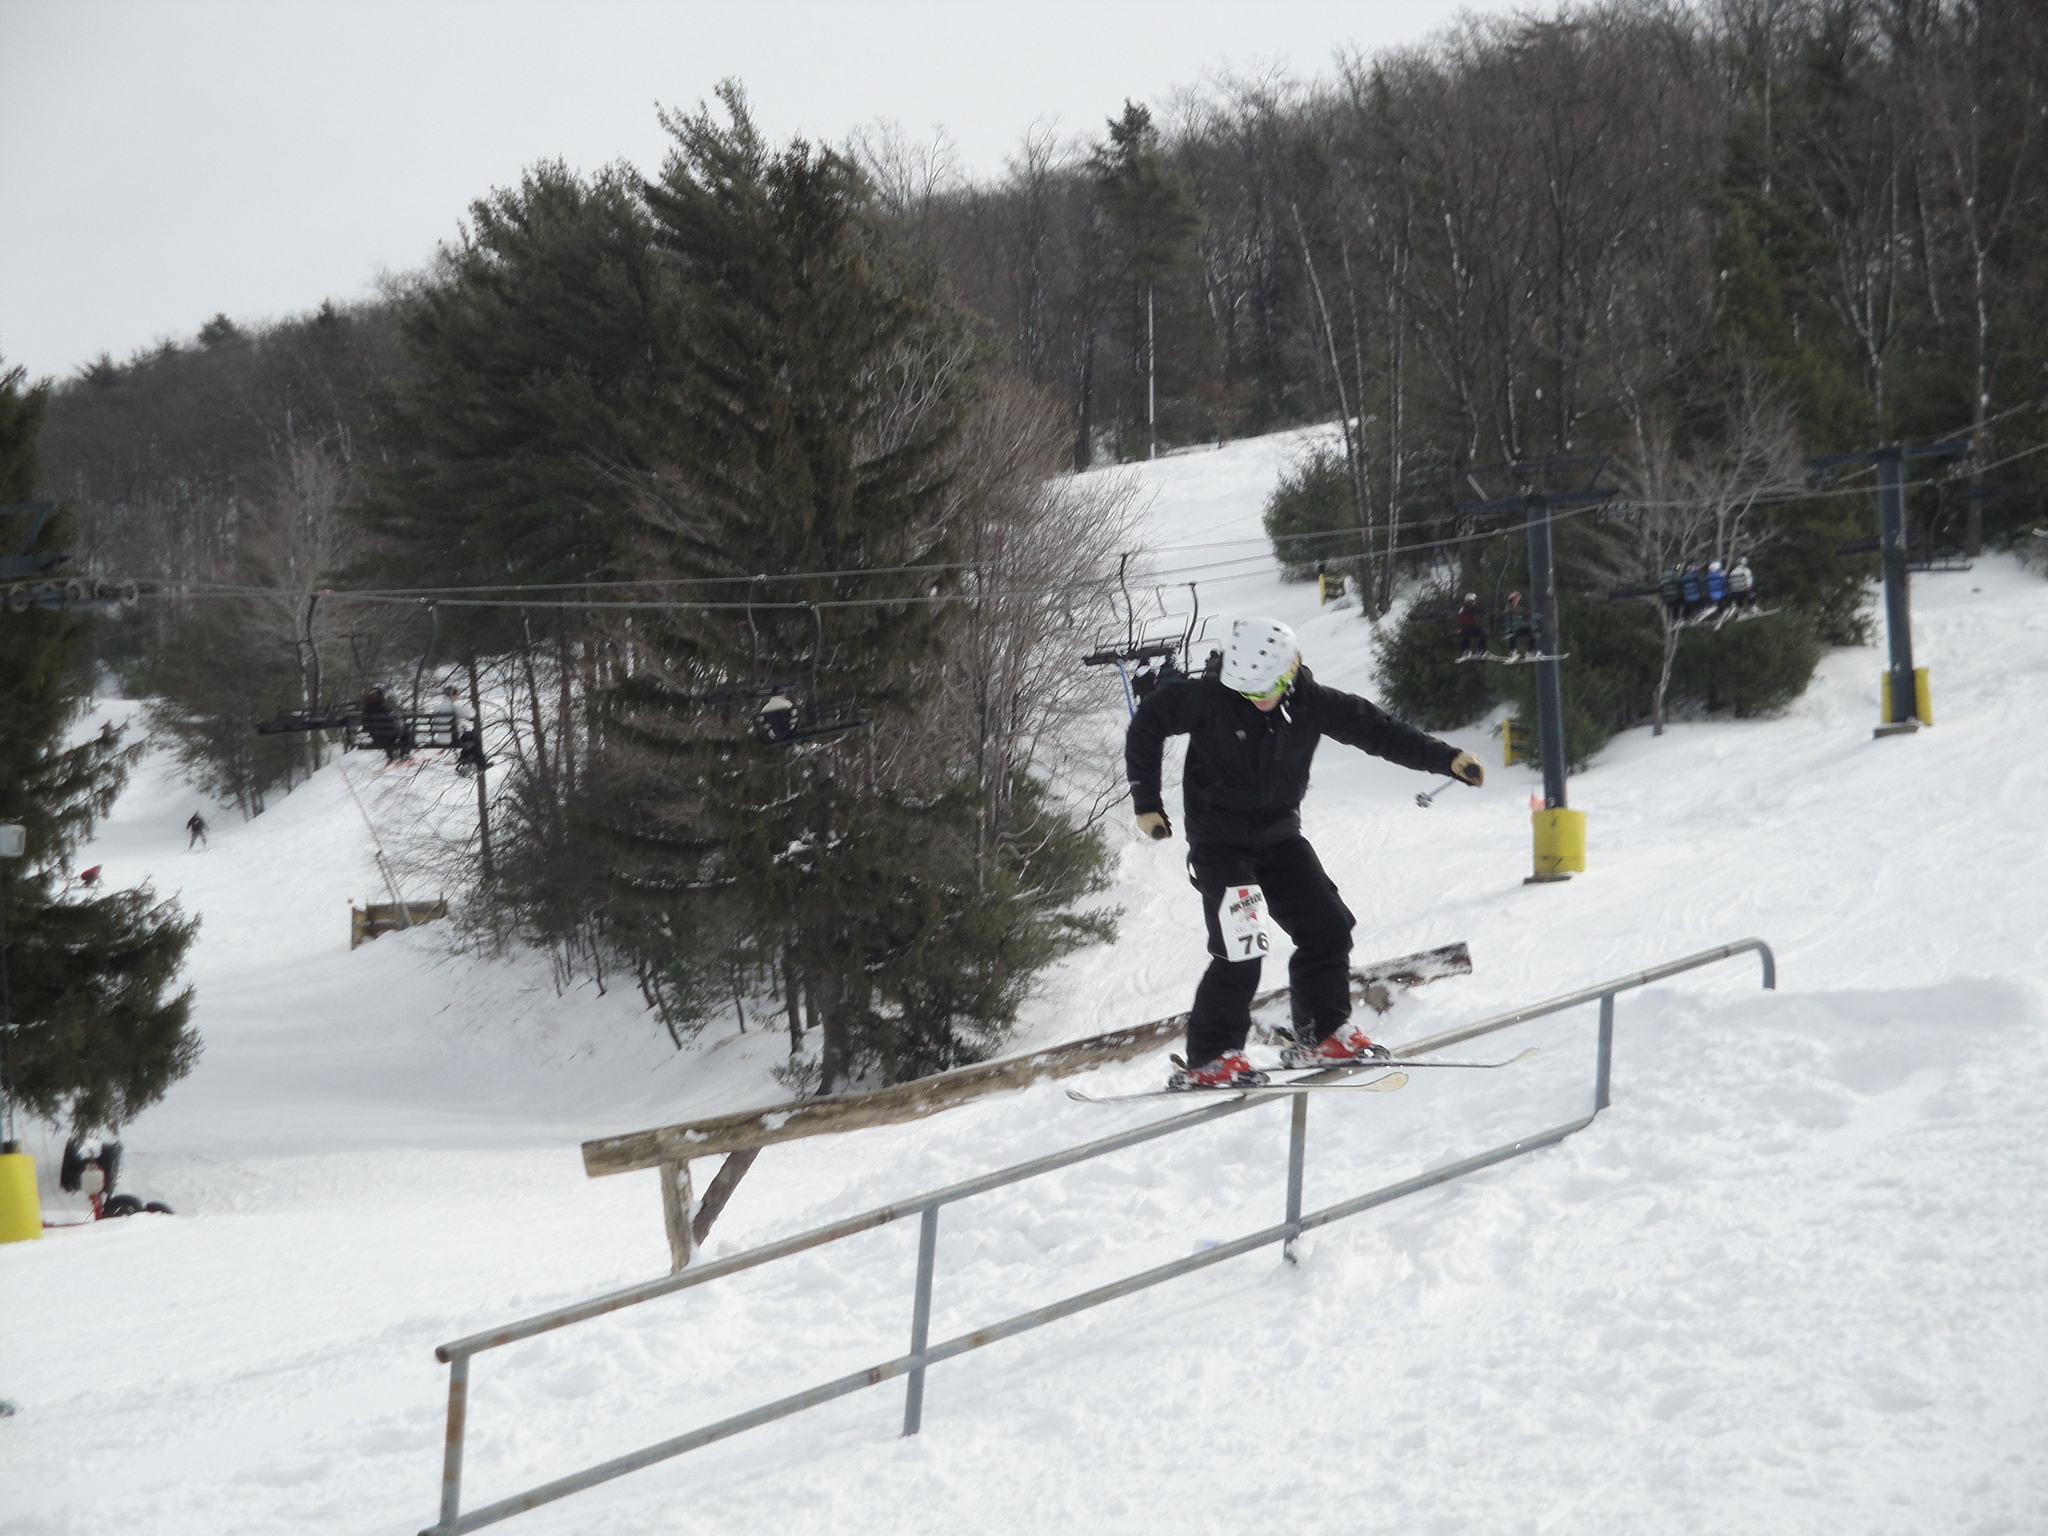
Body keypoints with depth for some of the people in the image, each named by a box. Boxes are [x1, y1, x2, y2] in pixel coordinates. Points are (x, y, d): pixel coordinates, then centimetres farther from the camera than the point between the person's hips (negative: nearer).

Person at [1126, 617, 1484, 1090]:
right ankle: (1209, 1060, -11)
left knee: (1328, 926, -3)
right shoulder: (1210, 699, -16)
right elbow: (1148, 723, -5)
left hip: (1279, 835, 5)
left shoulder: (1311, 704, -7)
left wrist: (1446, 758, -10)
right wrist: (1145, 801, -4)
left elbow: (1375, 728, -3)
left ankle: (1322, 1035, 12)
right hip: (1219, 839, -5)